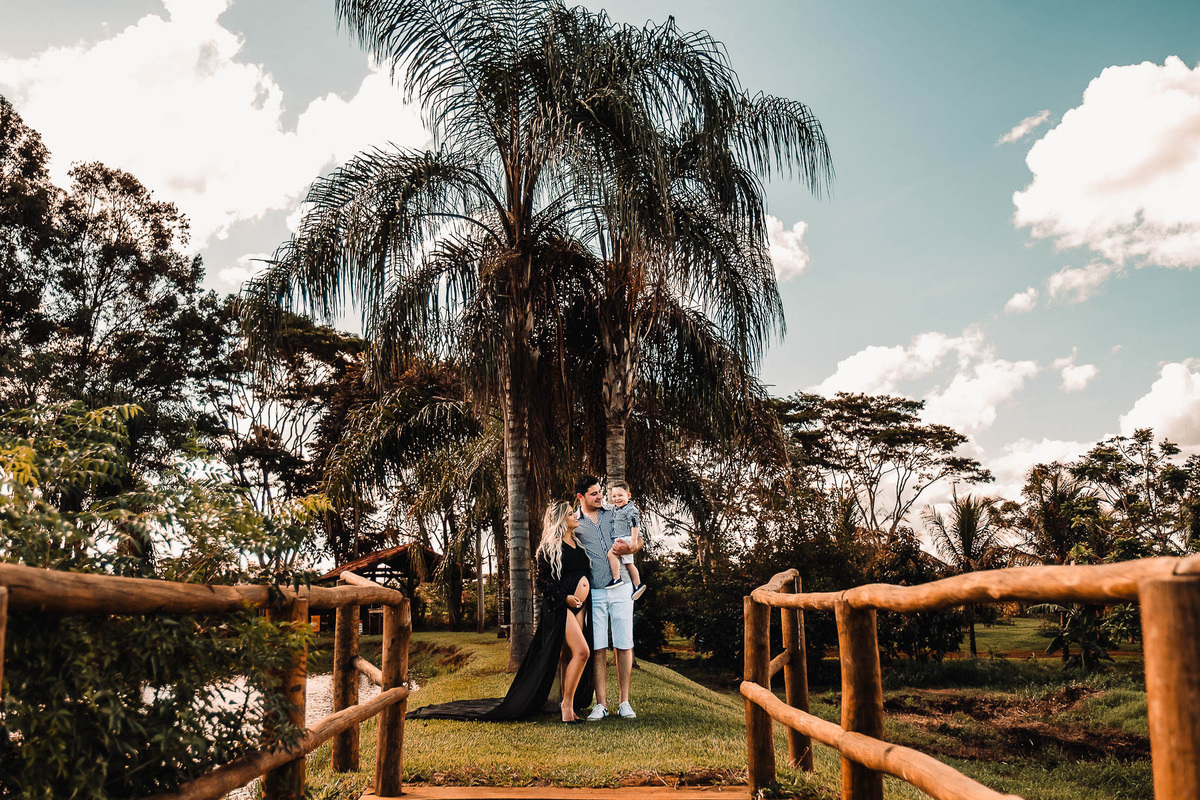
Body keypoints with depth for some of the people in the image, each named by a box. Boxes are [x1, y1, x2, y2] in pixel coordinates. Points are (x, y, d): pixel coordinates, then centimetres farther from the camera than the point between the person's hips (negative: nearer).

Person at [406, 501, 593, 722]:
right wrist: (564, 596, -17)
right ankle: (567, 705, -10)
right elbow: (543, 580, -7)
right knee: (581, 651, -17)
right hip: (559, 606, -7)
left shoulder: (577, 545, 18)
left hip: (580, 606, 7)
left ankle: (568, 703, 9)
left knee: (568, 656, 6)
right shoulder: (550, 546, -4)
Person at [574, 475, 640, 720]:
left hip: (620, 589, 1)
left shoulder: (614, 514, 11)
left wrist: (627, 548, -8)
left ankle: (624, 702, 8)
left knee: (624, 645, 1)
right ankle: (601, 704, 5)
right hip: (594, 592, -1)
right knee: (598, 648, -1)